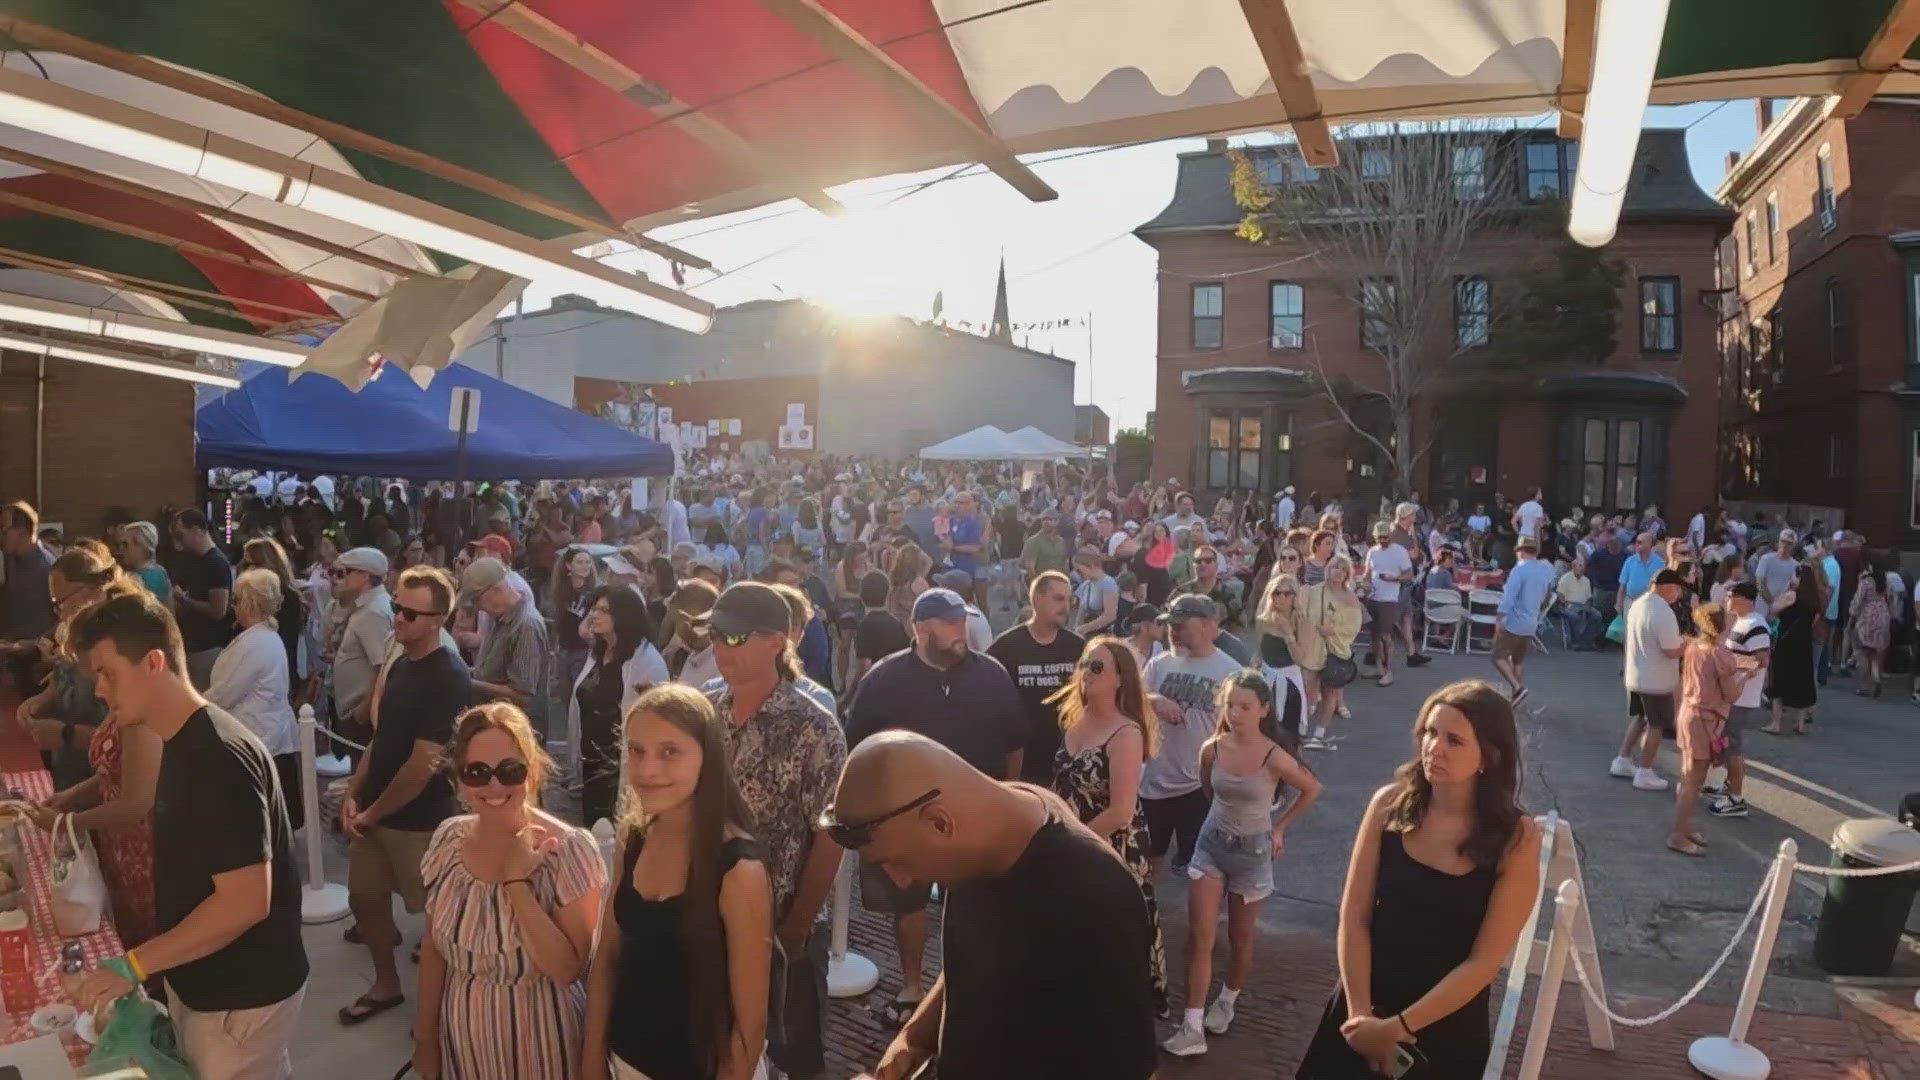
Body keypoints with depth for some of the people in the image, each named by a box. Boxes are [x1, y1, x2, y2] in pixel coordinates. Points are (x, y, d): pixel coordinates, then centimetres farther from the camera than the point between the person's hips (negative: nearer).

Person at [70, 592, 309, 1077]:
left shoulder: (218, 758, -27)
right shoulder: (185, 742, 4)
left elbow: (246, 902, -29)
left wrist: (134, 964, -23)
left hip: (240, 993, -9)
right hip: (200, 979, 9)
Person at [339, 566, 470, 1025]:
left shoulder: (449, 680, -22)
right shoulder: (400, 664, 5)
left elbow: (423, 766, -23)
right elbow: (382, 738, 13)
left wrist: (372, 813, -12)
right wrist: (353, 796, 2)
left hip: (419, 820, -8)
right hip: (374, 813, 8)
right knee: (364, 898, 19)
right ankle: (386, 985, 39)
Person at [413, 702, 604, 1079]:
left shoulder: (569, 849, -21)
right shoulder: (448, 840, -7)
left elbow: (567, 969, -24)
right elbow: (433, 948, 5)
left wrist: (517, 882, -29)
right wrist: (425, 1035, 9)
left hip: (537, 1042, -4)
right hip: (460, 1036, 4)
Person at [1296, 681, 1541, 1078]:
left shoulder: (1517, 838, -16)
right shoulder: (1390, 804, -11)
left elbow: (1484, 962, -16)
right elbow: (1353, 918, -7)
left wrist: (1396, 1028, -15)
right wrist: (1361, 1013, -13)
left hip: (1448, 1025, -2)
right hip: (1363, 1007, 2)